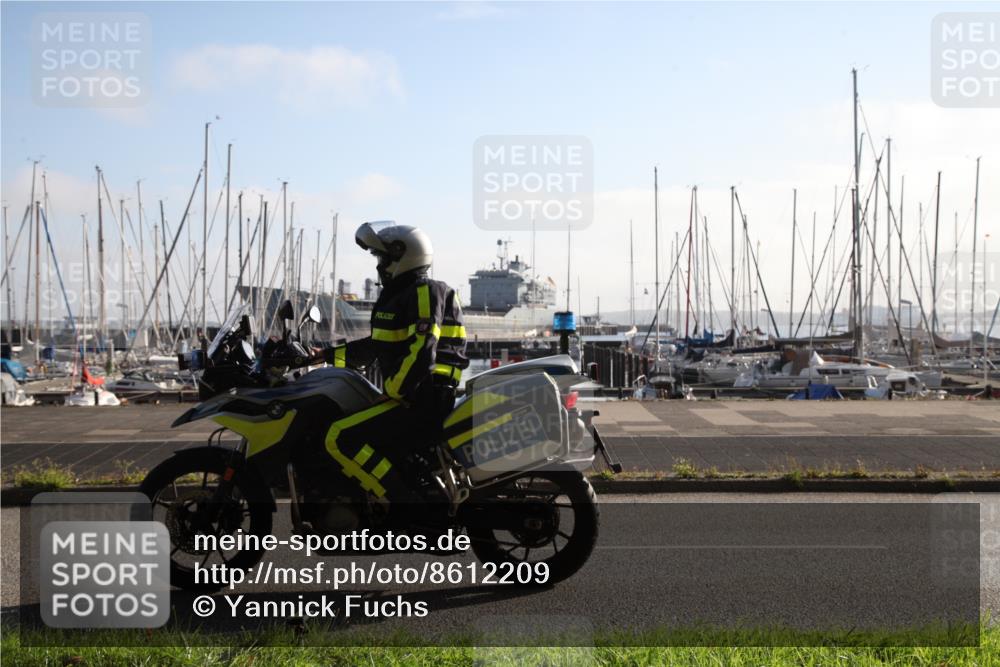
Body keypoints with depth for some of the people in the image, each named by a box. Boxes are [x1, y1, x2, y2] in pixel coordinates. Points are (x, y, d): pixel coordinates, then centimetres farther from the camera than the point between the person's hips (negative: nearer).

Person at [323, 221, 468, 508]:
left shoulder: (426, 292, -11)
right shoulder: (399, 295, 20)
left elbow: (422, 352, -22)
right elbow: (375, 346, 26)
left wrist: (392, 392, -15)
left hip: (423, 401, -11)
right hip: (413, 397, 11)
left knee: (341, 438, -21)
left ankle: (404, 499, -23)